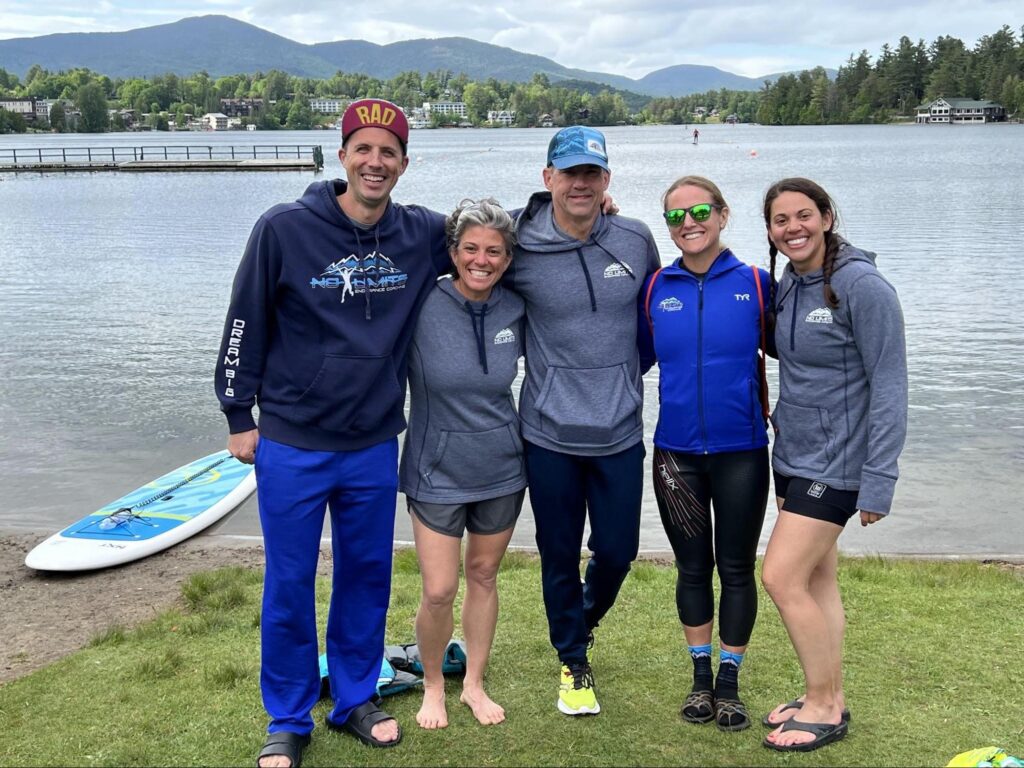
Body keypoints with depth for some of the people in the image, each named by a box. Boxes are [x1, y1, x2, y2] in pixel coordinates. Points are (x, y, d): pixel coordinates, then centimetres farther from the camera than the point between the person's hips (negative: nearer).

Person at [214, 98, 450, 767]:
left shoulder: (424, 234, -2)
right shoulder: (284, 229, -11)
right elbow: (246, 326, -3)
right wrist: (239, 415, -1)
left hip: (375, 447, 3)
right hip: (291, 445, -3)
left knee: (368, 577, 14)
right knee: (289, 586, 7)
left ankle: (356, 699, 34)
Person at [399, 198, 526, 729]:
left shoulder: (515, 311, -5)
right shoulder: (422, 307, -16)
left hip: (501, 468, 3)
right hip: (438, 471, -3)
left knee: (484, 575, 16)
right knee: (438, 591, -2)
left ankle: (474, 683, 34)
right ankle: (433, 685, 26)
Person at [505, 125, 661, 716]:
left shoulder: (637, 241, -2)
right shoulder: (519, 248, -9)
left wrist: (626, 373, 11)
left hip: (621, 430, 2)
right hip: (550, 432, -2)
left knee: (618, 550, 12)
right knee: (560, 556, 10)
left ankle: (586, 618, 46)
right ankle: (574, 663, 32)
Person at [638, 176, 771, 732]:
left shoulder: (755, 284, -5)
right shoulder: (655, 289, 1)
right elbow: (636, 358, 10)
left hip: (741, 451, -1)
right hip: (676, 452, 2)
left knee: (736, 568, 9)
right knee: (692, 567, 13)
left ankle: (729, 682, 26)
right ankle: (700, 677, 30)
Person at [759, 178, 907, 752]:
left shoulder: (863, 286, -16)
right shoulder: (788, 286, 7)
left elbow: (889, 388, -17)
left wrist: (879, 480, -19)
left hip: (835, 462, -7)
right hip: (793, 455, 7)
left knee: (782, 578, -8)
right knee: (817, 578, 13)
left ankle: (825, 710, 9)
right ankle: (829, 699, 26)